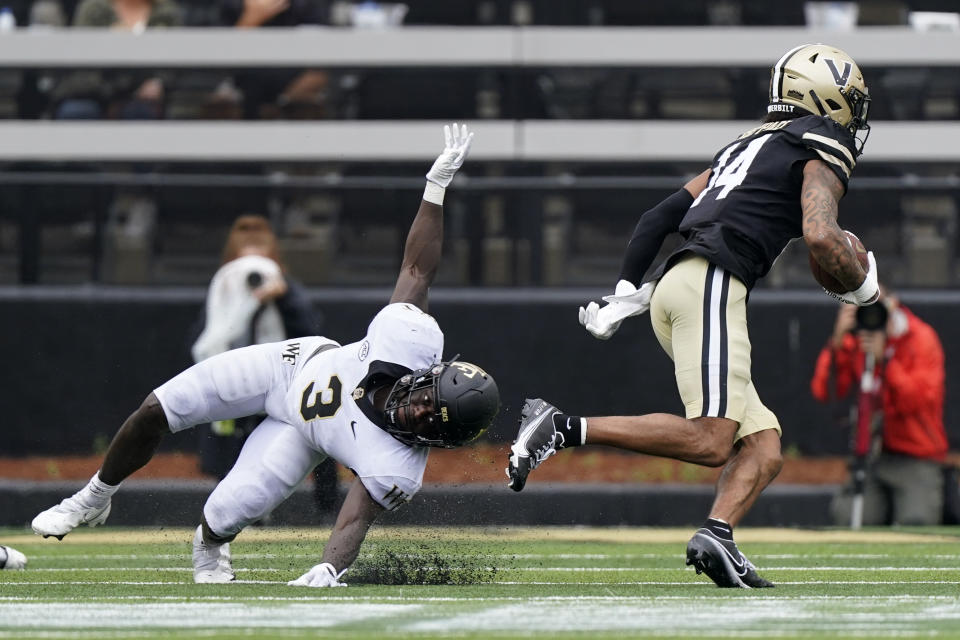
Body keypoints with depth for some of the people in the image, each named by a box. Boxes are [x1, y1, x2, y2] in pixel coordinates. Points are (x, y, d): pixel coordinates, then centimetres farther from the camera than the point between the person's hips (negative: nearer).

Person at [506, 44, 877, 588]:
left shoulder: (746, 148, 30)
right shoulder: (823, 147, 5)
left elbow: (659, 217, 26)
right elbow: (821, 234, -13)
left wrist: (626, 294, 24)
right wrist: (861, 284, 5)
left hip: (672, 285, 9)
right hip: (712, 282, -9)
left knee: (763, 441, 6)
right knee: (710, 441, -18)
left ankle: (718, 536, -18)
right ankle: (565, 429, -24)